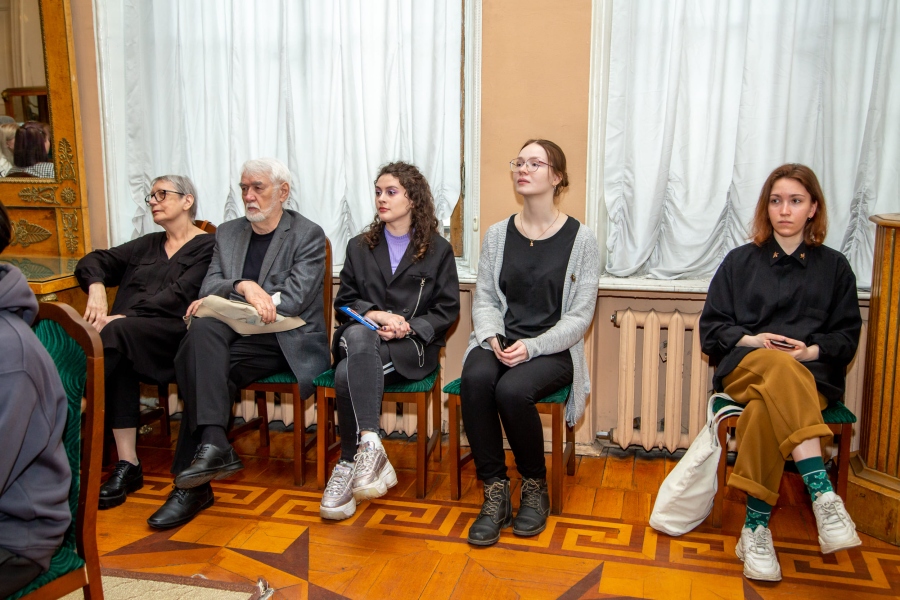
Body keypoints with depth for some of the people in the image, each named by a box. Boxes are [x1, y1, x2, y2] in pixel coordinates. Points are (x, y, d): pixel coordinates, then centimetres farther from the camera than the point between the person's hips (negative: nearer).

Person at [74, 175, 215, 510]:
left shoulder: (208, 247, 6)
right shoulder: (146, 246, 28)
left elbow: (179, 296, -9)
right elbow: (94, 262, 19)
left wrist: (124, 317, -19)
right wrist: (96, 288, -5)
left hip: (175, 334, -5)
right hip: (127, 336, 5)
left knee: (116, 334, -34)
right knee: (119, 361, -31)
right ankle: (127, 465, -29)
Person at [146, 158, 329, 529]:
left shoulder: (308, 235, 3)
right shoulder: (227, 233, 19)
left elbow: (295, 297, -10)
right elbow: (209, 285, 7)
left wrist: (220, 302, -15)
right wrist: (242, 286, -18)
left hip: (287, 341, -4)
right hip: (237, 335, 4)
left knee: (205, 370, -27)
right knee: (203, 329, -30)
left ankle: (191, 484, -23)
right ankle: (213, 444, -34)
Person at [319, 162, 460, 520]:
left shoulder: (438, 250, 11)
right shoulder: (359, 247, 21)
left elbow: (447, 310, 6)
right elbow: (344, 302, 14)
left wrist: (409, 326, -12)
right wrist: (373, 314, -8)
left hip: (412, 346, -2)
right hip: (361, 338, 3)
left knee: (349, 374, -34)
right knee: (358, 333, -38)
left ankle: (350, 465, -28)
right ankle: (370, 447, -45)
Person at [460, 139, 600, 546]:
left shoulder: (580, 239, -1)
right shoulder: (497, 235, 10)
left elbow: (579, 316, -4)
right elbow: (484, 299, 9)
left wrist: (532, 346, -18)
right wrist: (492, 337, -12)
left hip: (552, 350, -3)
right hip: (499, 343, 3)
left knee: (512, 389, -33)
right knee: (475, 380, -31)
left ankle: (535, 486, -5)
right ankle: (495, 492, -18)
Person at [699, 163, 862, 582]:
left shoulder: (834, 266, 17)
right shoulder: (740, 261, 18)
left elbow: (847, 335, 11)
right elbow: (711, 329, 13)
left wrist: (811, 350, -10)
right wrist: (751, 340, -7)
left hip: (812, 374, 0)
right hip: (744, 366, 0)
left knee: (765, 410, -39)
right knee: (779, 369, -41)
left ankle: (756, 528, -38)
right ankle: (823, 496, -51)